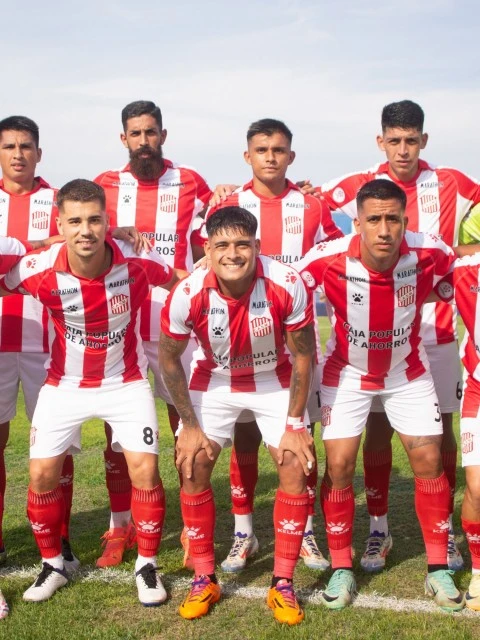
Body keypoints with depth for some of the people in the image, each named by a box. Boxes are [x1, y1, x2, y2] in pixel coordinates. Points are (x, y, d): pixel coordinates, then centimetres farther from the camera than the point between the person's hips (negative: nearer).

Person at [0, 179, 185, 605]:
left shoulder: (137, 263, -22)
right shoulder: (40, 270, -23)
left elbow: (184, 282, -3)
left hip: (126, 382, 0)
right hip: (64, 385, 1)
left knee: (144, 470, -8)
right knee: (42, 474, -1)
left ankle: (147, 565, 13)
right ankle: (52, 564, 23)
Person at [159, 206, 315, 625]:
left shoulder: (288, 285, -29)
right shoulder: (188, 295, -27)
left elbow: (303, 355, -14)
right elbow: (169, 358, -10)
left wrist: (294, 424, -13)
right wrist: (190, 426, -9)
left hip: (275, 381, 0)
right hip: (213, 381, 1)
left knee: (297, 464, -10)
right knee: (193, 466, -6)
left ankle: (283, 583, 4)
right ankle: (204, 580, 11)